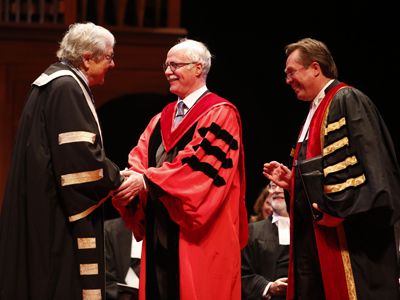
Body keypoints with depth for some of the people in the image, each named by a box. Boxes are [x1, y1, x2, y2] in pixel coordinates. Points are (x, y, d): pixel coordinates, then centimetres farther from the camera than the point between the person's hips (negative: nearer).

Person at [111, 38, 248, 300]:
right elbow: (140, 159, 6)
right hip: (160, 233, 7)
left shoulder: (220, 114, -5)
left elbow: (199, 163, -17)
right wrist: (128, 178, -17)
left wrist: (147, 180, -22)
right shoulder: (162, 119, 18)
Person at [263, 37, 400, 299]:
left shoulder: (347, 101, -8)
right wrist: (292, 179, 10)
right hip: (317, 238, 9)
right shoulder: (317, 110, 21)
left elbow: (368, 159, -18)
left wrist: (340, 209, -22)